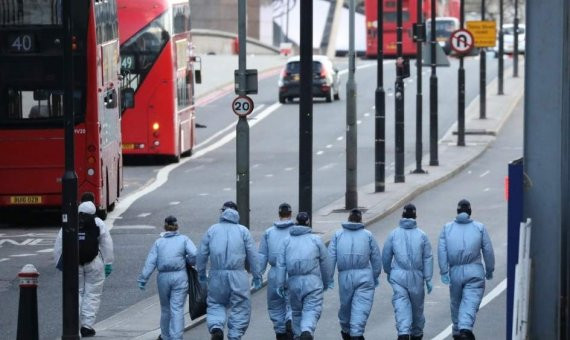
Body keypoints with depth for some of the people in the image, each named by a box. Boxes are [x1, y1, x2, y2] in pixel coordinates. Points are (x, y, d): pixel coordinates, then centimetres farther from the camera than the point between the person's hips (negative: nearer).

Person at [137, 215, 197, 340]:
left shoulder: (158, 242, 6)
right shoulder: (184, 240, 2)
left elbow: (150, 262, -2)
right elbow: (194, 254, -12)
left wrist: (142, 279, -2)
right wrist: (188, 262, 9)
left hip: (163, 277, 2)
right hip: (180, 277, -2)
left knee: (165, 308, 18)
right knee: (177, 309, -3)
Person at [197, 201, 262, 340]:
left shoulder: (212, 229, 6)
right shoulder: (243, 231, 3)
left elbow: (202, 254, 6)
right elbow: (252, 255, 2)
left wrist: (201, 273, 17)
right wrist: (257, 275, 9)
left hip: (217, 275, 1)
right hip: (238, 276, -1)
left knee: (215, 304, 15)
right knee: (240, 308, 9)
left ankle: (216, 327, -11)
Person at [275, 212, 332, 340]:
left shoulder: (287, 241, 10)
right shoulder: (316, 239, 5)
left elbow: (281, 264, 2)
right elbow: (324, 263, 7)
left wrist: (280, 284, 2)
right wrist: (326, 281, 18)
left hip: (294, 281, 3)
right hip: (312, 280, -3)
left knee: (297, 310, 18)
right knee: (311, 310, -9)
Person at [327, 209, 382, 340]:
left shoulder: (338, 235, 5)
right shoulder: (368, 235, 3)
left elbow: (331, 257, -1)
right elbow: (376, 258, 5)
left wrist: (329, 278, 1)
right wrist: (375, 277, 17)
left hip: (345, 276, 2)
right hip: (364, 275, -2)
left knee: (345, 304, 19)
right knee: (361, 307, -5)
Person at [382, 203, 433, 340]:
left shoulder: (394, 234, -1)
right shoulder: (421, 235, -2)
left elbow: (386, 256, 5)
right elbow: (428, 258, -3)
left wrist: (388, 272, 22)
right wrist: (428, 279, 0)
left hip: (398, 276, -1)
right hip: (416, 277, 1)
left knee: (401, 304, -5)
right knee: (417, 305, 17)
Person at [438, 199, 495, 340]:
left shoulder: (447, 228, 5)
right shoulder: (479, 227, 1)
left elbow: (442, 251, -4)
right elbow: (488, 251, 1)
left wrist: (444, 272, -5)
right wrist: (489, 270, 13)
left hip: (455, 272, 2)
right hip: (475, 271, -2)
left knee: (456, 303, 19)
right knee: (470, 302, -8)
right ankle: (465, 328, -30)